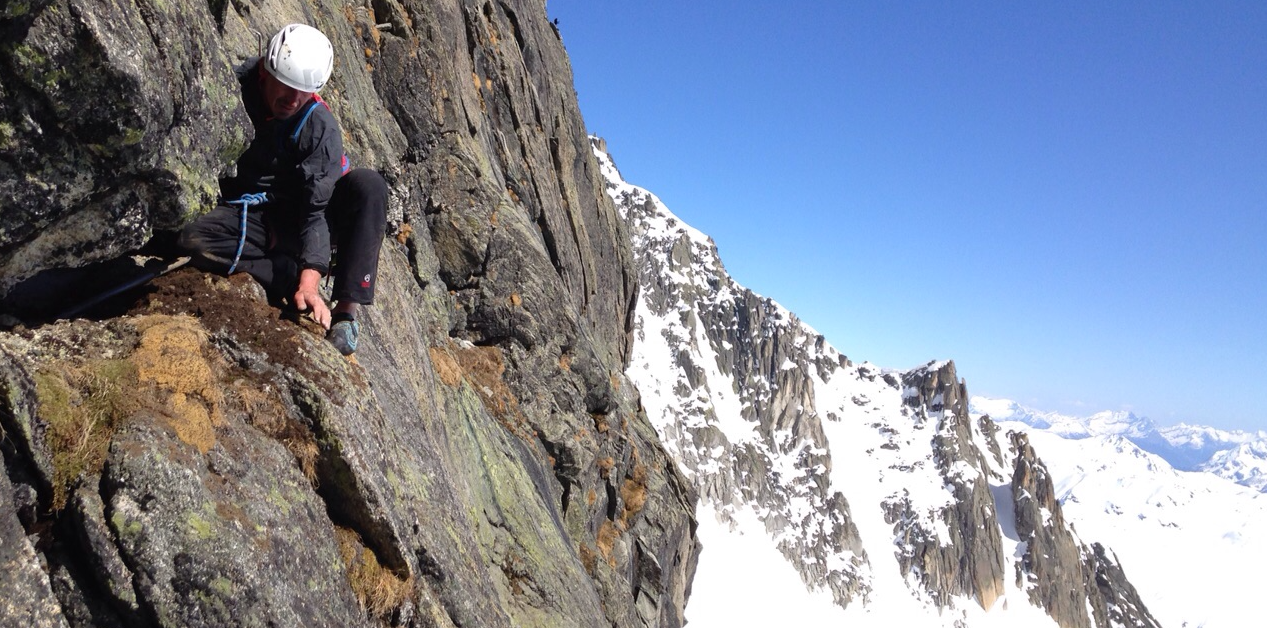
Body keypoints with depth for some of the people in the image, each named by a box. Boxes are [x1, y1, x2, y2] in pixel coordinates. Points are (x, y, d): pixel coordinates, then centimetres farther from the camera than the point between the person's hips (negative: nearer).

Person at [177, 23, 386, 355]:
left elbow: (318, 209, -22)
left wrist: (309, 283, -36)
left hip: (299, 220, -1)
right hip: (247, 217, 1)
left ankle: (346, 309, -32)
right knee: (192, 242, -29)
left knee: (368, 184, -28)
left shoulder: (320, 127, -17)